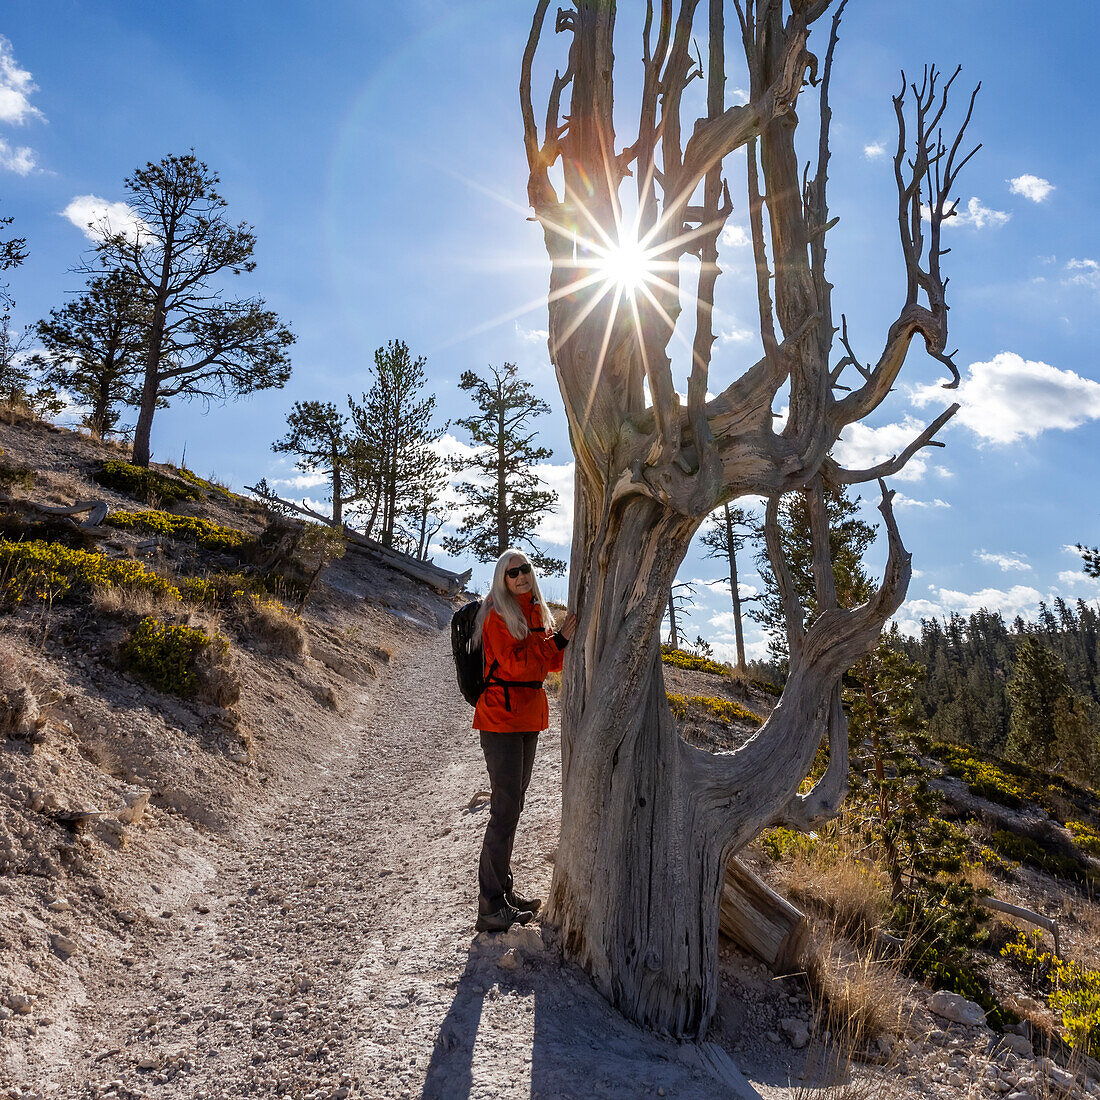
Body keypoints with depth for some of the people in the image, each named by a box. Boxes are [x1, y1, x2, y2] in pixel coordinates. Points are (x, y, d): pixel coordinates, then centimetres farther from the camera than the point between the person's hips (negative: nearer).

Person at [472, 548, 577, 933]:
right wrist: (558, 639, -22)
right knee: (505, 808, -9)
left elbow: (552, 663, 15)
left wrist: (569, 638, -1)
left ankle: (502, 889, 26)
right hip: (501, 717, -8)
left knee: (513, 804, 15)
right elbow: (514, 663, -21)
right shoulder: (497, 615, -10)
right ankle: (491, 906, -2)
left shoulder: (537, 612, 13)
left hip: (528, 717, 8)